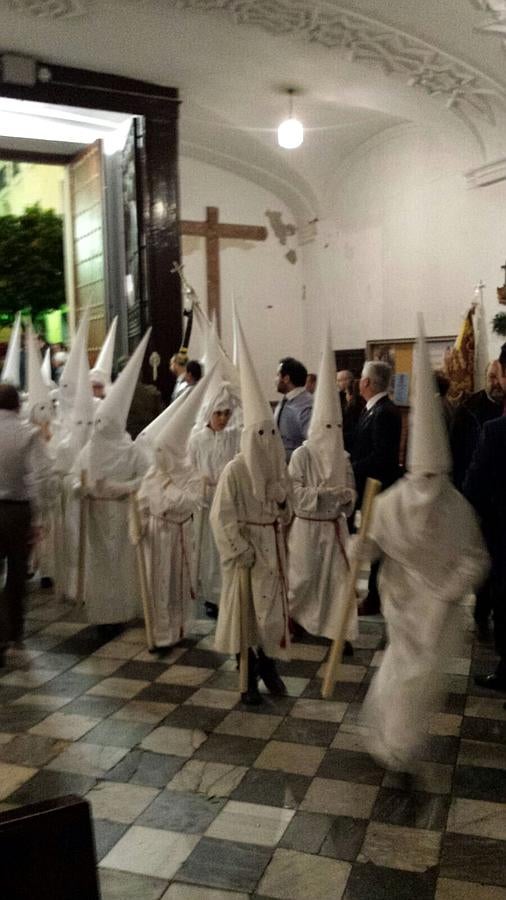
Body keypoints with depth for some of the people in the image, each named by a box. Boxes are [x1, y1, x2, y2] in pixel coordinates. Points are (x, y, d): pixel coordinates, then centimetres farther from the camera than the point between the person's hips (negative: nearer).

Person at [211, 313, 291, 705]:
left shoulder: (279, 469, 4)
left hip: (273, 546, 6)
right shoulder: (234, 471, -14)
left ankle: (268, 666, 29)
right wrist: (241, 551, -16)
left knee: (274, 607, 13)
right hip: (246, 547, -6)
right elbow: (223, 518, -14)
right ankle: (249, 676, 16)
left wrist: (283, 504, -10)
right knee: (244, 610, 3)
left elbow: (286, 514, 12)